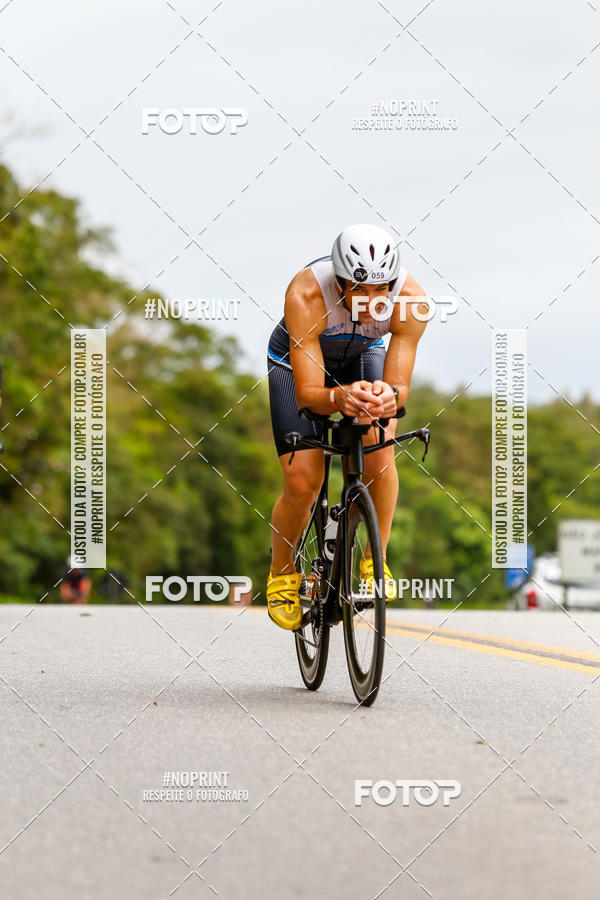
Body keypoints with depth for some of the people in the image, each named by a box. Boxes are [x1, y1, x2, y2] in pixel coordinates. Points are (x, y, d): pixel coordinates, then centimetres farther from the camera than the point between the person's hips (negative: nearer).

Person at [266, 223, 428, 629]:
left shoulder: (411, 298, -35)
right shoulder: (306, 295, -41)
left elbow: (399, 385, -31)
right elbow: (306, 394, -39)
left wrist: (388, 396, -55)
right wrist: (339, 397, -61)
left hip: (363, 355, 2)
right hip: (295, 358, -2)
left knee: (380, 455, -23)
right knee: (303, 481, -14)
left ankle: (375, 559, -2)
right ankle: (282, 573, 12)